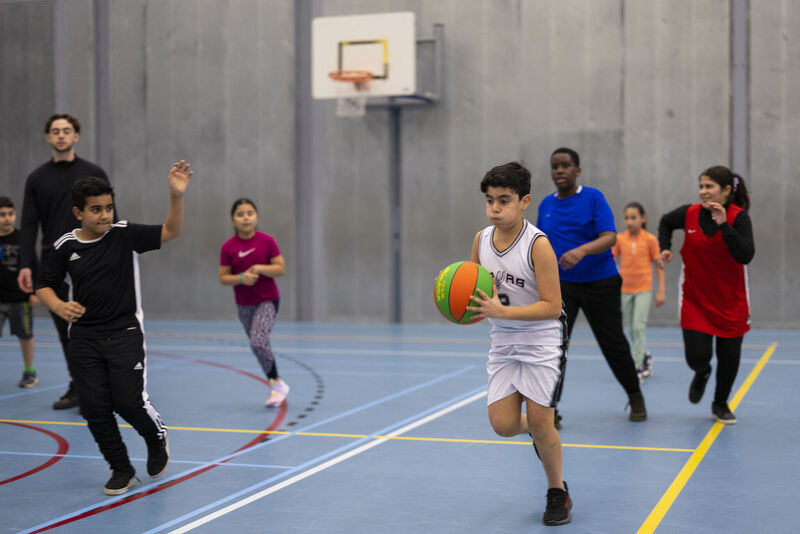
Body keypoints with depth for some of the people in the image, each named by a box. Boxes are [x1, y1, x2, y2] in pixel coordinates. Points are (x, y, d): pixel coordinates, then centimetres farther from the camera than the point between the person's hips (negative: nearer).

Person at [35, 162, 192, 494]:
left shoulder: (125, 235, -5)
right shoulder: (65, 246, 0)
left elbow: (170, 232, -13)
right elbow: (44, 286, 8)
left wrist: (176, 196, -29)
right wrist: (58, 306, -14)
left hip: (124, 333, -2)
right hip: (84, 338, 2)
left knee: (130, 402, -8)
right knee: (94, 408, 0)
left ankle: (157, 437, 26)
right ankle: (121, 470, 19)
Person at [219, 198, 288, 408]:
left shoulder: (267, 241, -9)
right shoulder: (228, 247, -5)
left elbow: (280, 268, -7)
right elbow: (223, 277, -2)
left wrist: (260, 268, -22)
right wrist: (241, 278, -21)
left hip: (268, 300, -3)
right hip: (244, 304, 3)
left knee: (258, 341, -22)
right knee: (258, 345, 12)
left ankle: (276, 383, -6)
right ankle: (276, 385, 30)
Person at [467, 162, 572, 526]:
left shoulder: (538, 244, -21)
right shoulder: (481, 239, -3)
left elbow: (552, 306, -22)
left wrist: (501, 312, -32)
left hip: (542, 340, -5)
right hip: (503, 342, 5)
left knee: (539, 421, -6)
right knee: (503, 424, -3)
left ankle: (557, 493, 17)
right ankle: (539, 429, 34)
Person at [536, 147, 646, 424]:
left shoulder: (594, 198, -8)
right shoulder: (546, 204, 6)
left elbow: (609, 238, -20)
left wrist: (581, 251, -38)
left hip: (600, 282, -3)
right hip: (561, 284, 3)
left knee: (613, 343, 5)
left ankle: (635, 398, 29)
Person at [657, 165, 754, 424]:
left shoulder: (739, 217, -13)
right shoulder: (690, 213, -6)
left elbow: (745, 256, -27)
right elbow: (666, 222, 17)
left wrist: (724, 224, -32)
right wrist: (665, 247, 4)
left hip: (731, 301, -1)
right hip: (695, 298, 1)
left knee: (729, 354, 5)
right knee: (697, 357, -8)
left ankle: (721, 404, 31)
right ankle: (702, 373, 32)